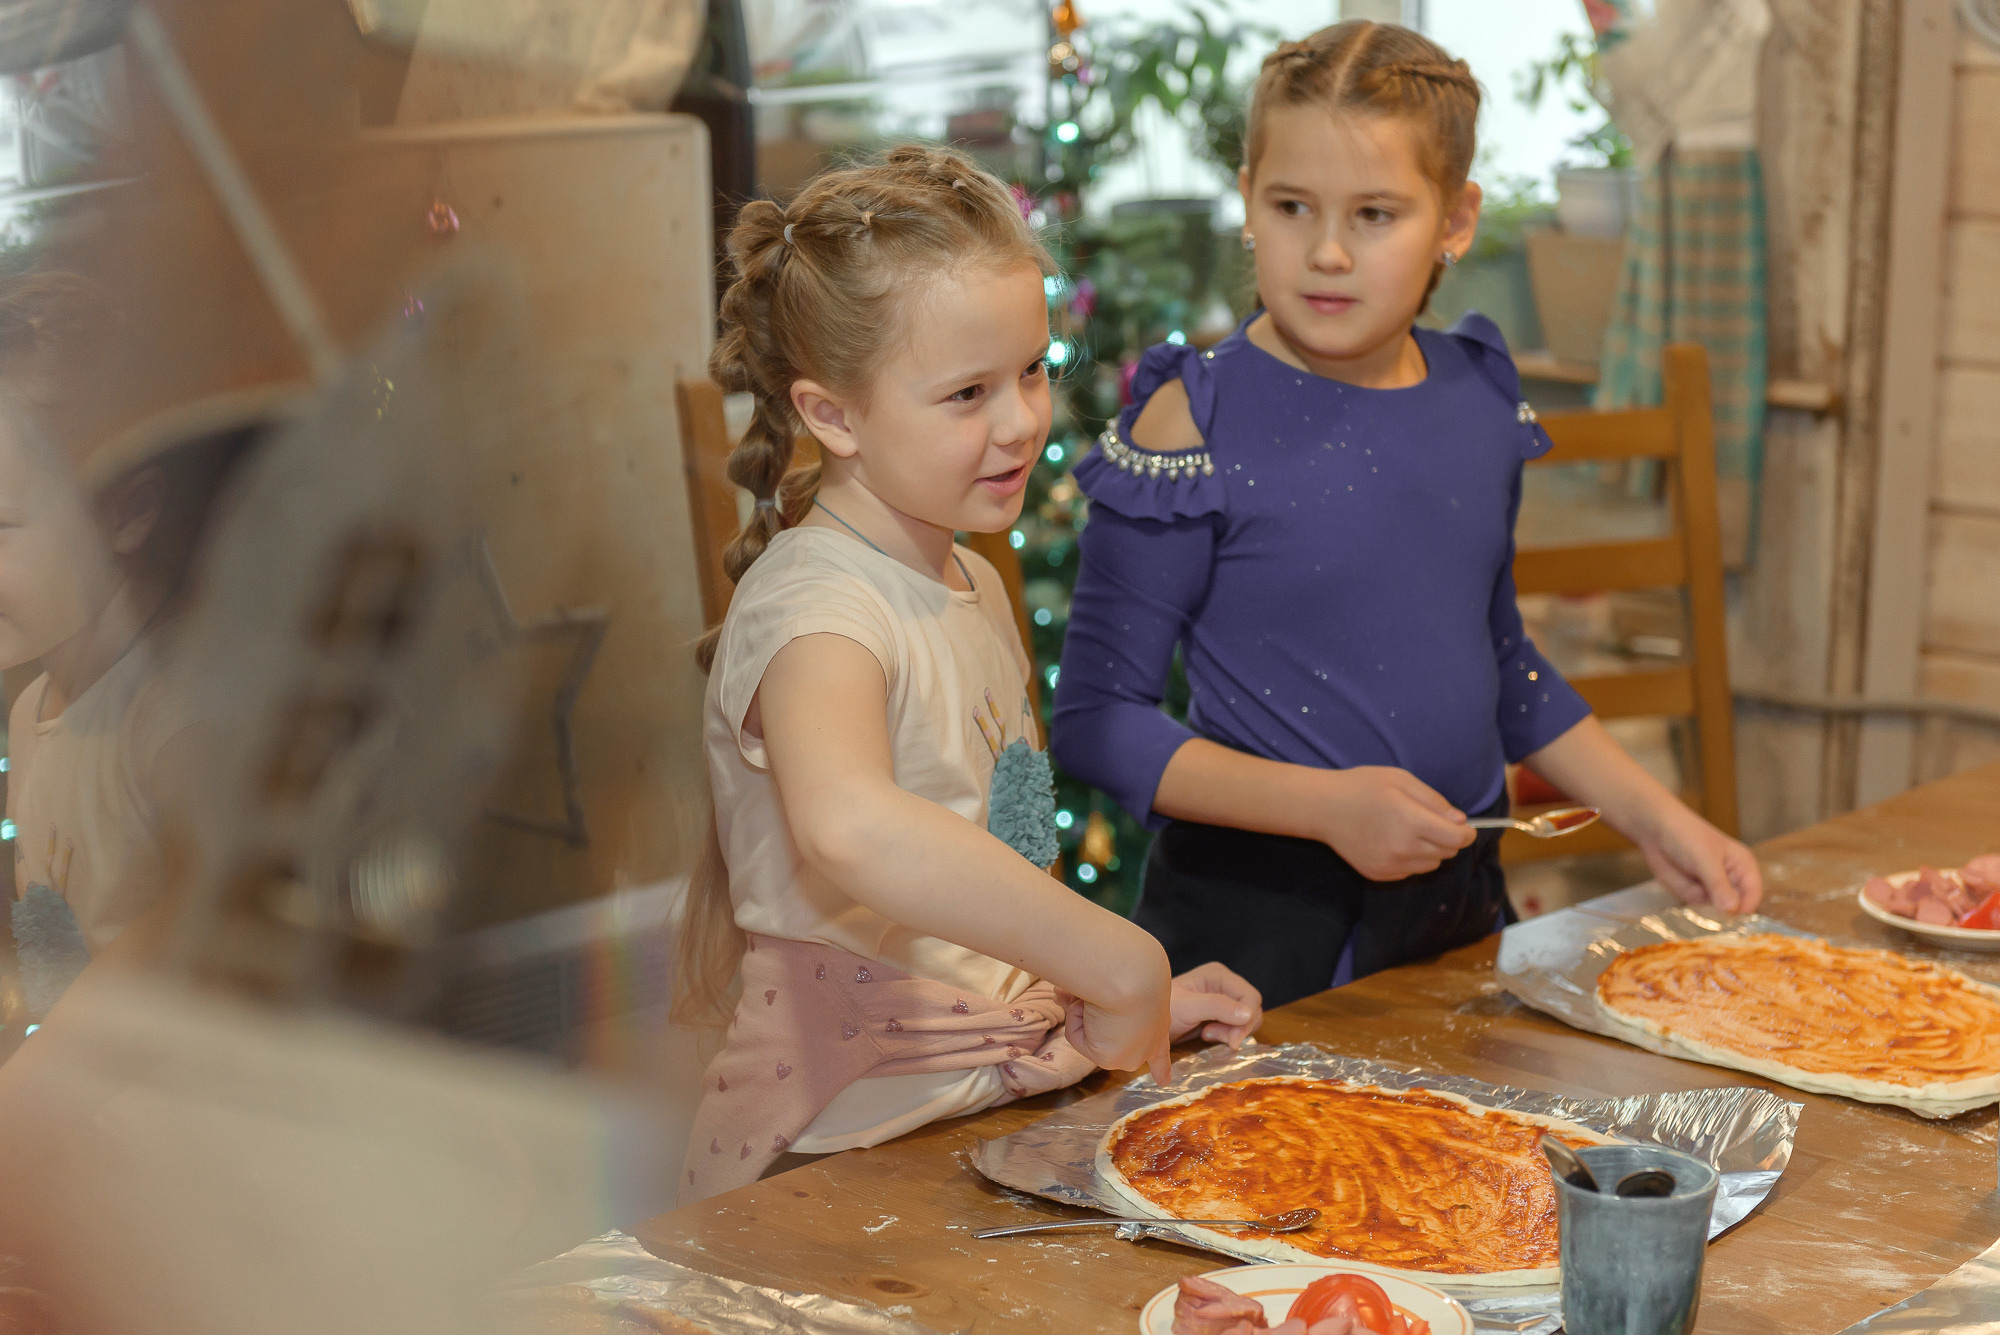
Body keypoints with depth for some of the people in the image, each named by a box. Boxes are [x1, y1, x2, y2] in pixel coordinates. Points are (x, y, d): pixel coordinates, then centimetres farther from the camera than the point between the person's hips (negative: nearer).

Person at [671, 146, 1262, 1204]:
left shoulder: (971, 586, 14)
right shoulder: (814, 607, -16)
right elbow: (847, 826, -39)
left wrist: (1133, 1000, 13)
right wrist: (1116, 965, -33)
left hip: (1004, 1105, 9)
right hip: (848, 1154, -8)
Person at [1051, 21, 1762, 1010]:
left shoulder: (1481, 399, 3)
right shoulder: (1197, 424, -15)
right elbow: (1096, 720, -14)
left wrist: (1653, 818, 11)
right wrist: (1328, 804, -21)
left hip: (1458, 905, 6)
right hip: (1261, 927, -5)